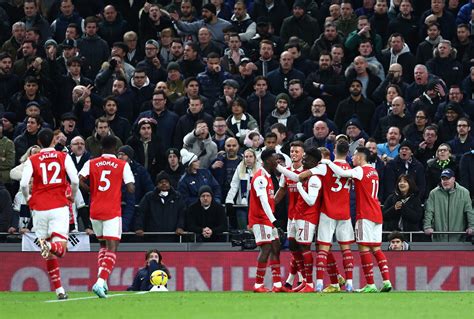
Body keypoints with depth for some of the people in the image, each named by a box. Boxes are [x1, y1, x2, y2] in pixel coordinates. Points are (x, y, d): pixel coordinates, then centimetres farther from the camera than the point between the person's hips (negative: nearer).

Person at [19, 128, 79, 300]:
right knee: (61, 247, -6)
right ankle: (51, 246, -42)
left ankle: (59, 290, 8)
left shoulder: (32, 160, 5)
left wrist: (28, 199, 13)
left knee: (50, 255, 10)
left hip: (39, 208, 1)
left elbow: (23, 184, -7)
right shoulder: (64, 157, 4)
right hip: (59, 207, -1)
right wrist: (72, 196, 13)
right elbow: (75, 180, -6)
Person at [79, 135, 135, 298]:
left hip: (95, 211, 3)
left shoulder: (91, 164, 5)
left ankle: (102, 278, 7)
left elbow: (79, 180, -9)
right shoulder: (123, 165, -1)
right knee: (112, 248, -5)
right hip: (113, 211, -3)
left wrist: (92, 190, 8)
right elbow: (131, 188, -8)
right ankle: (101, 281, -24)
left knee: (103, 244, 22)